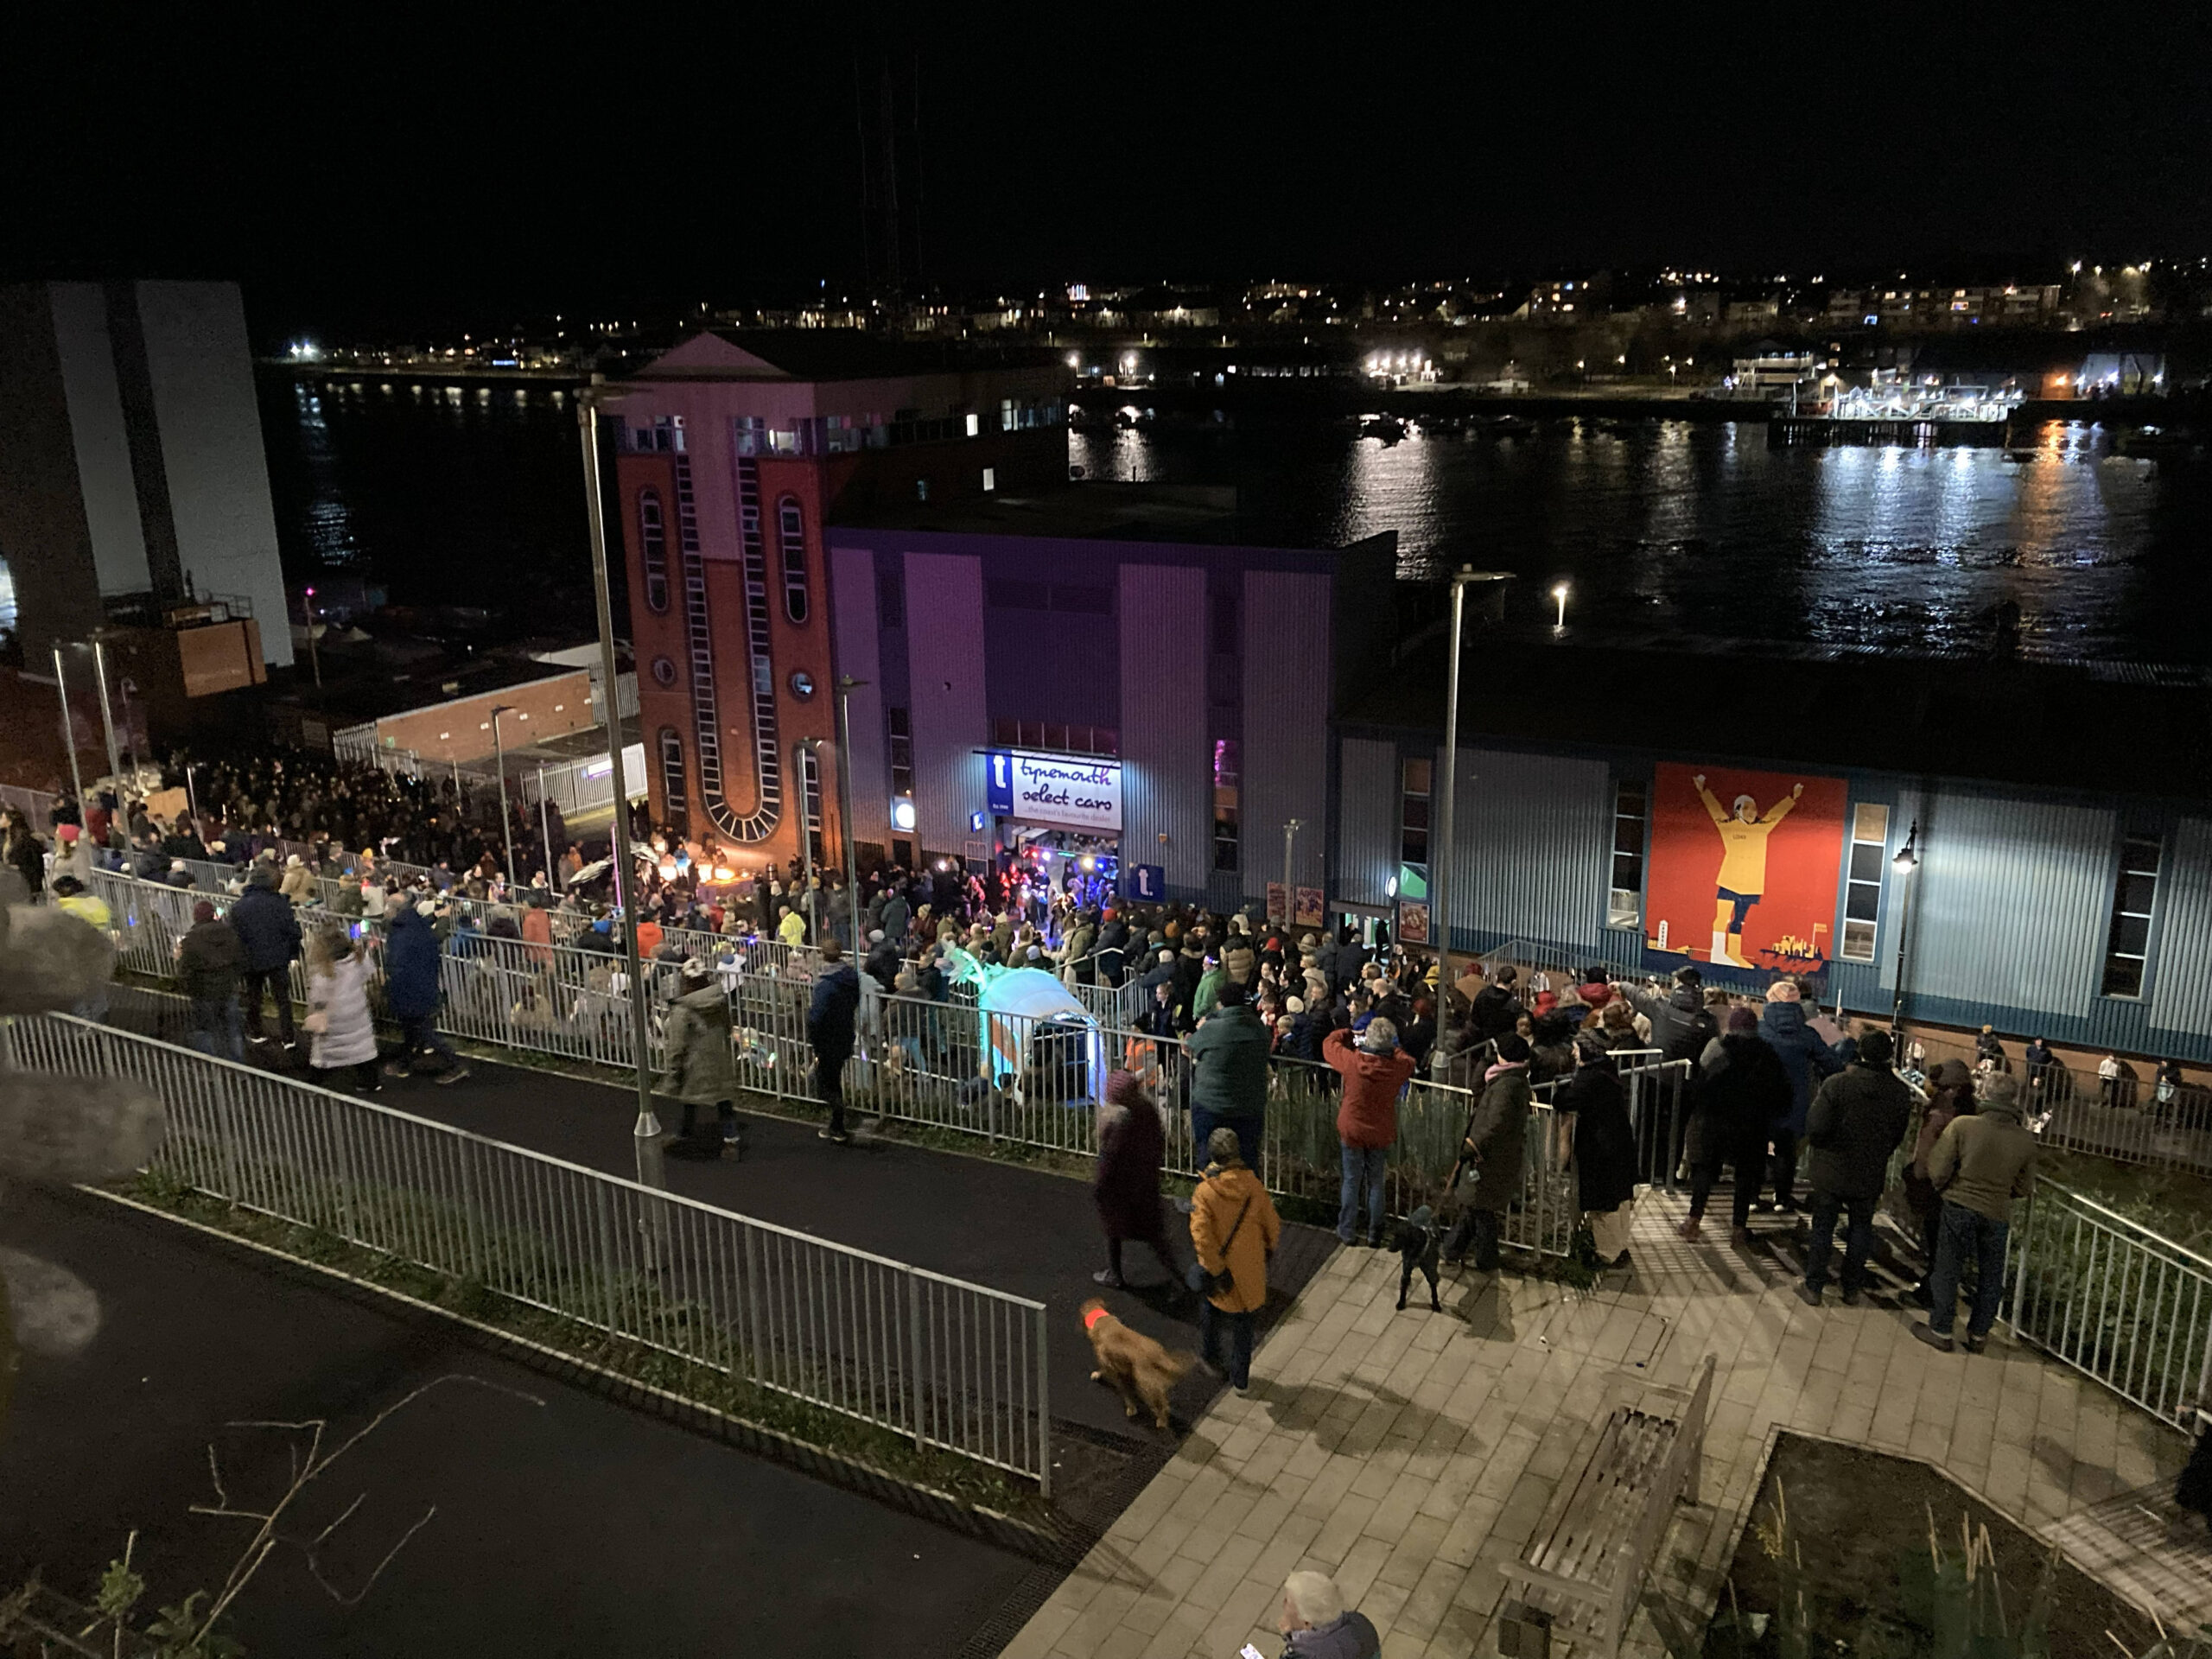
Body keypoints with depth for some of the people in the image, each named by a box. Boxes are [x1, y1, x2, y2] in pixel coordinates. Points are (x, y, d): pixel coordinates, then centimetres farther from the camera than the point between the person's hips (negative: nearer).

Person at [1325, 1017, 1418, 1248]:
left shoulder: (1353, 1061, -22)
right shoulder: (1398, 1066, -17)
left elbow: (1329, 1043, -4)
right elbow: (1409, 1061, 8)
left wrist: (1350, 1034, 11)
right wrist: (1390, 1047, 13)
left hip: (1352, 1131, -1)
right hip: (1381, 1134, 2)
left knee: (1351, 1182, 13)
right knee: (1376, 1184, 15)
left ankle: (1347, 1231, 20)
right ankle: (1374, 1235, 21)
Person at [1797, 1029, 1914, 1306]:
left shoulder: (1837, 1084, -18)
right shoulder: (1901, 1093, -8)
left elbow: (1815, 1127, -20)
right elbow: (1898, 1136, 3)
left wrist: (1821, 1145, 2)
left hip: (1831, 1171, -2)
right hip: (1870, 1176, 2)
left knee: (1822, 1228, 9)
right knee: (1861, 1229, 18)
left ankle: (1813, 1288, 15)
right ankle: (1852, 1290, 24)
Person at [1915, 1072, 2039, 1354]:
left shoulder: (1962, 1126, -18)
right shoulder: (2025, 1140, -7)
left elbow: (1937, 1171, -14)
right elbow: (2024, 1188, 4)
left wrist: (1946, 1190, 8)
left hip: (1959, 1206, -2)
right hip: (1998, 1214, 3)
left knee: (1947, 1270, 10)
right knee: (1990, 1276, 18)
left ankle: (1940, 1331, 18)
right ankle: (1978, 1334, 27)